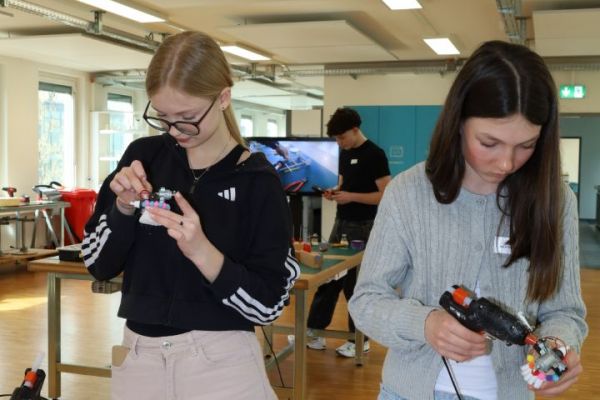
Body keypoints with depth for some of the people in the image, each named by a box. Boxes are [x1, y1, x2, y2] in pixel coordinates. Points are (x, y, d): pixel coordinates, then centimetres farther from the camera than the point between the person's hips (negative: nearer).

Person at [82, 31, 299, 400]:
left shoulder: (258, 181, -11)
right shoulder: (143, 156, -2)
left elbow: (268, 303, -13)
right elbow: (99, 265, 3)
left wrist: (201, 251, -26)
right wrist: (124, 208, -14)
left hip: (221, 360, -3)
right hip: (138, 355, 4)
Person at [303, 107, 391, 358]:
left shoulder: (374, 155, -14)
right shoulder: (344, 153, 10)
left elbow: (386, 195, -17)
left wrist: (351, 196, -22)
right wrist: (335, 192, -1)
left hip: (361, 228, -7)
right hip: (341, 223, 8)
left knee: (355, 284, 1)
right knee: (327, 278, 9)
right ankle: (314, 332, 17)